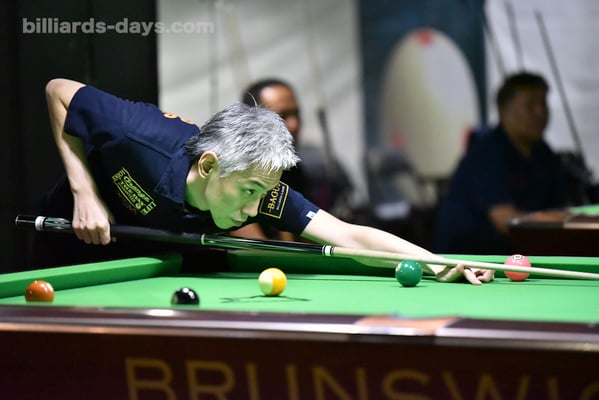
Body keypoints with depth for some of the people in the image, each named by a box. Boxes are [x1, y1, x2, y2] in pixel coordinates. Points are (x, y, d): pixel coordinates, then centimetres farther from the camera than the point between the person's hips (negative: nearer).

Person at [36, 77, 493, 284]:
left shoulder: (261, 188, -34)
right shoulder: (143, 140, -43)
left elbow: (350, 235, -40)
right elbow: (60, 92, -26)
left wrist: (437, 264, -53)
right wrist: (85, 193, -31)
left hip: (162, 257, 3)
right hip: (79, 237, -3)